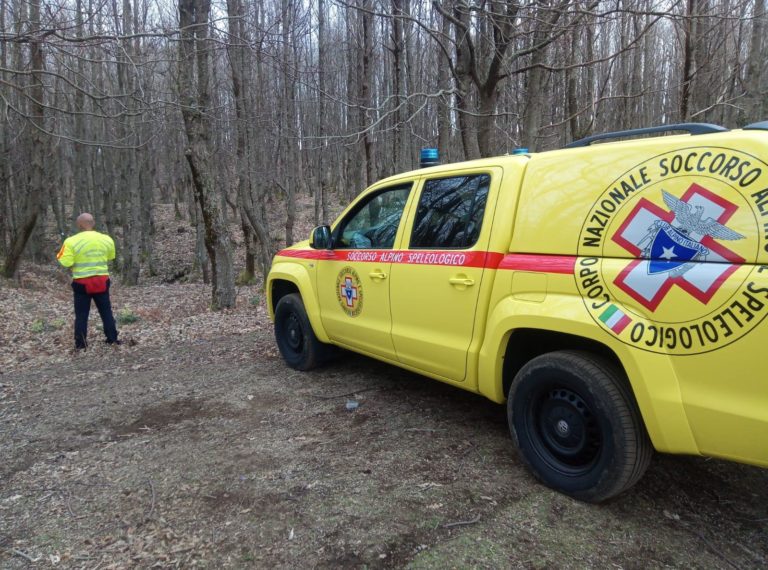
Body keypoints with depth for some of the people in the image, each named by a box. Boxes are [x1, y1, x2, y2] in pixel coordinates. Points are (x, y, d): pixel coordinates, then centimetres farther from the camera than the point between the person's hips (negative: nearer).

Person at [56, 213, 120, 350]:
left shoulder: (72, 241, -13)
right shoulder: (106, 239, 0)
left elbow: (66, 263, -14)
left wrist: (61, 254, 5)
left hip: (82, 283, -3)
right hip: (102, 281, 3)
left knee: (81, 315, 7)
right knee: (106, 312, 13)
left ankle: (81, 344, 10)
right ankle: (113, 339, 17)